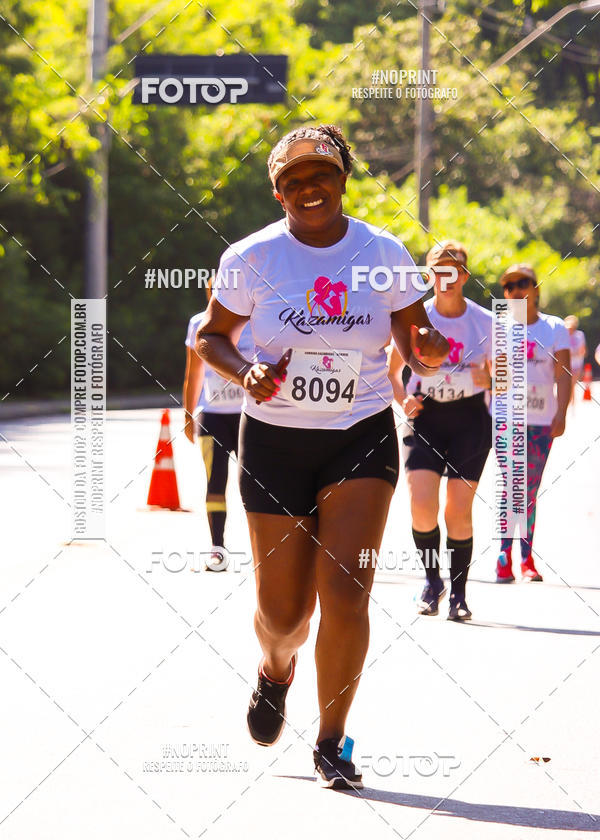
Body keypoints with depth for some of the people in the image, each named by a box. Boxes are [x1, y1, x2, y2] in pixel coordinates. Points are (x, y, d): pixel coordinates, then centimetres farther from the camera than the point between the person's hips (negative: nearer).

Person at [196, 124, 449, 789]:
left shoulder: (383, 253, -3)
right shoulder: (252, 257, -5)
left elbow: (416, 341, 3)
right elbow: (210, 335, 6)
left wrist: (427, 350, -21)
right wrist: (246, 373, -14)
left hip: (362, 440, 0)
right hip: (275, 441, 0)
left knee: (345, 589, -15)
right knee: (282, 610, 4)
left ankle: (332, 743, -1)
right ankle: (275, 670, 43)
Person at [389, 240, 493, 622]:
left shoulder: (486, 321, -1)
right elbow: (393, 370, 10)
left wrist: (488, 379, -18)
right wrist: (403, 399, -9)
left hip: (470, 419, 0)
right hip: (425, 417, 0)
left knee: (459, 510, -1)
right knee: (422, 507, -14)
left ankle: (459, 592, 14)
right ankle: (433, 580, 10)